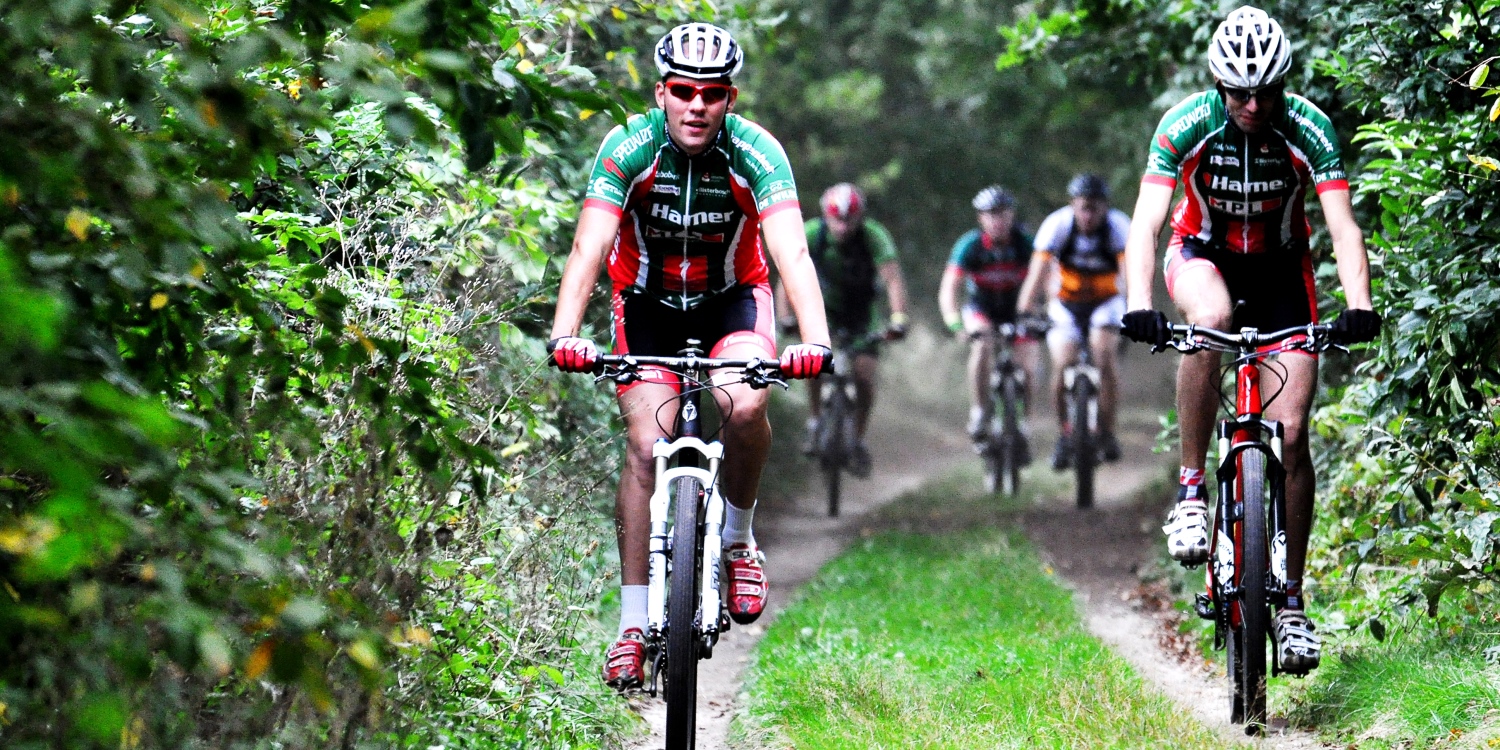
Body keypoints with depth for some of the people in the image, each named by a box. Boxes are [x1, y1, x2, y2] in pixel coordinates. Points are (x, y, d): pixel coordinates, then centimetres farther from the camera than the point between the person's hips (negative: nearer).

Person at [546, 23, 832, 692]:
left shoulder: (757, 152, -25)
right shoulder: (630, 147, -24)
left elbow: (792, 252, -35)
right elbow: (589, 246, -33)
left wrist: (816, 340, -51)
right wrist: (565, 334, -49)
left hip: (733, 296, 0)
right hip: (647, 301, 0)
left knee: (744, 406, -28)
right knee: (647, 447, -14)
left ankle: (738, 539, -1)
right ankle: (633, 625, -8)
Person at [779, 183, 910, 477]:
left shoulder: (873, 236, -27)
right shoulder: (810, 234, -25)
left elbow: (893, 279, -35)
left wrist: (898, 318, -50)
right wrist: (785, 316, -43)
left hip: (860, 313, 0)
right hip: (824, 306, 0)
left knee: (864, 373, -14)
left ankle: (859, 441, 3)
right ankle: (814, 422, -6)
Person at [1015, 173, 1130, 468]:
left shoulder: (1118, 225, -22)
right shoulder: (1058, 224, -21)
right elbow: (1037, 271, -26)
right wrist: (1023, 314, -39)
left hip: (1105, 303, -1)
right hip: (1066, 304, 1)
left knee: (1104, 357, -26)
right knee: (1063, 365, -19)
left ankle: (1107, 433, -11)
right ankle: (1065, 433, 4)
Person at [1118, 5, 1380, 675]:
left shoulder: (1307, 129, -22)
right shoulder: (1186, 123, -24)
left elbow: (1342, 225, -28)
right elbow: (1146, 220, -29)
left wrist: (1358, 306, -45)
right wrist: (1138, 305, -46)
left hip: (1280, 268, 1)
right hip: (1203, 255, -1)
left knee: (1290, 430, -9)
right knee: (1211, 318, -39)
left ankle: (1291, 602, 1)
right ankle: (1191, 489, -26)